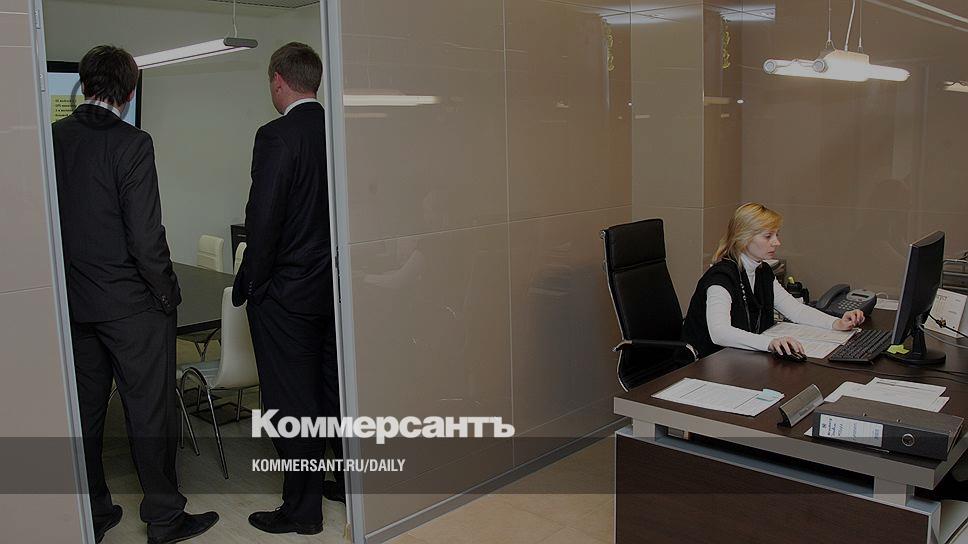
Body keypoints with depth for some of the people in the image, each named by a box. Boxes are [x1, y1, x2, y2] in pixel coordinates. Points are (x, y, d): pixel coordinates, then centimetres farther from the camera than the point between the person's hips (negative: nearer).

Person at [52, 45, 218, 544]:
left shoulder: (51, 139, 1)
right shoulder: (131, 144, -15)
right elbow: (145, 236, -19)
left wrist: (68, 279, 16)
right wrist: (168, 294, -6)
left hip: (71, 301, 6)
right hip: (129, 302, -6)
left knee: (83, 410, 16)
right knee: (150, 412, 5)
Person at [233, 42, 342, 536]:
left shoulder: (276, 136, -16)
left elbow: (263, 220, -19)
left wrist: (247, 285, -6)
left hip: (286, 292, -7)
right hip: (336, 286, 7)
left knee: (292, 403, 4)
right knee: (336, 392, 18)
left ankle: (302, 509, 16)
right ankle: (352, 486, 32)